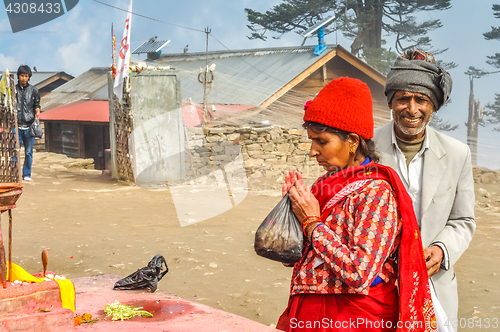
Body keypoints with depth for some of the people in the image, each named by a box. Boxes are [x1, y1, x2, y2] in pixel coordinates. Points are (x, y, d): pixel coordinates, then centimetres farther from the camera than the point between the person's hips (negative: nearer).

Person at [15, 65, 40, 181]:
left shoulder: (33, 90, 7)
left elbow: (36, 105, 10)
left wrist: (37, 112, -12)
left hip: (29, 126, 0)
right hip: (16, 125, 0)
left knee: (28, 152, 2)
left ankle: (27, 174, 12)